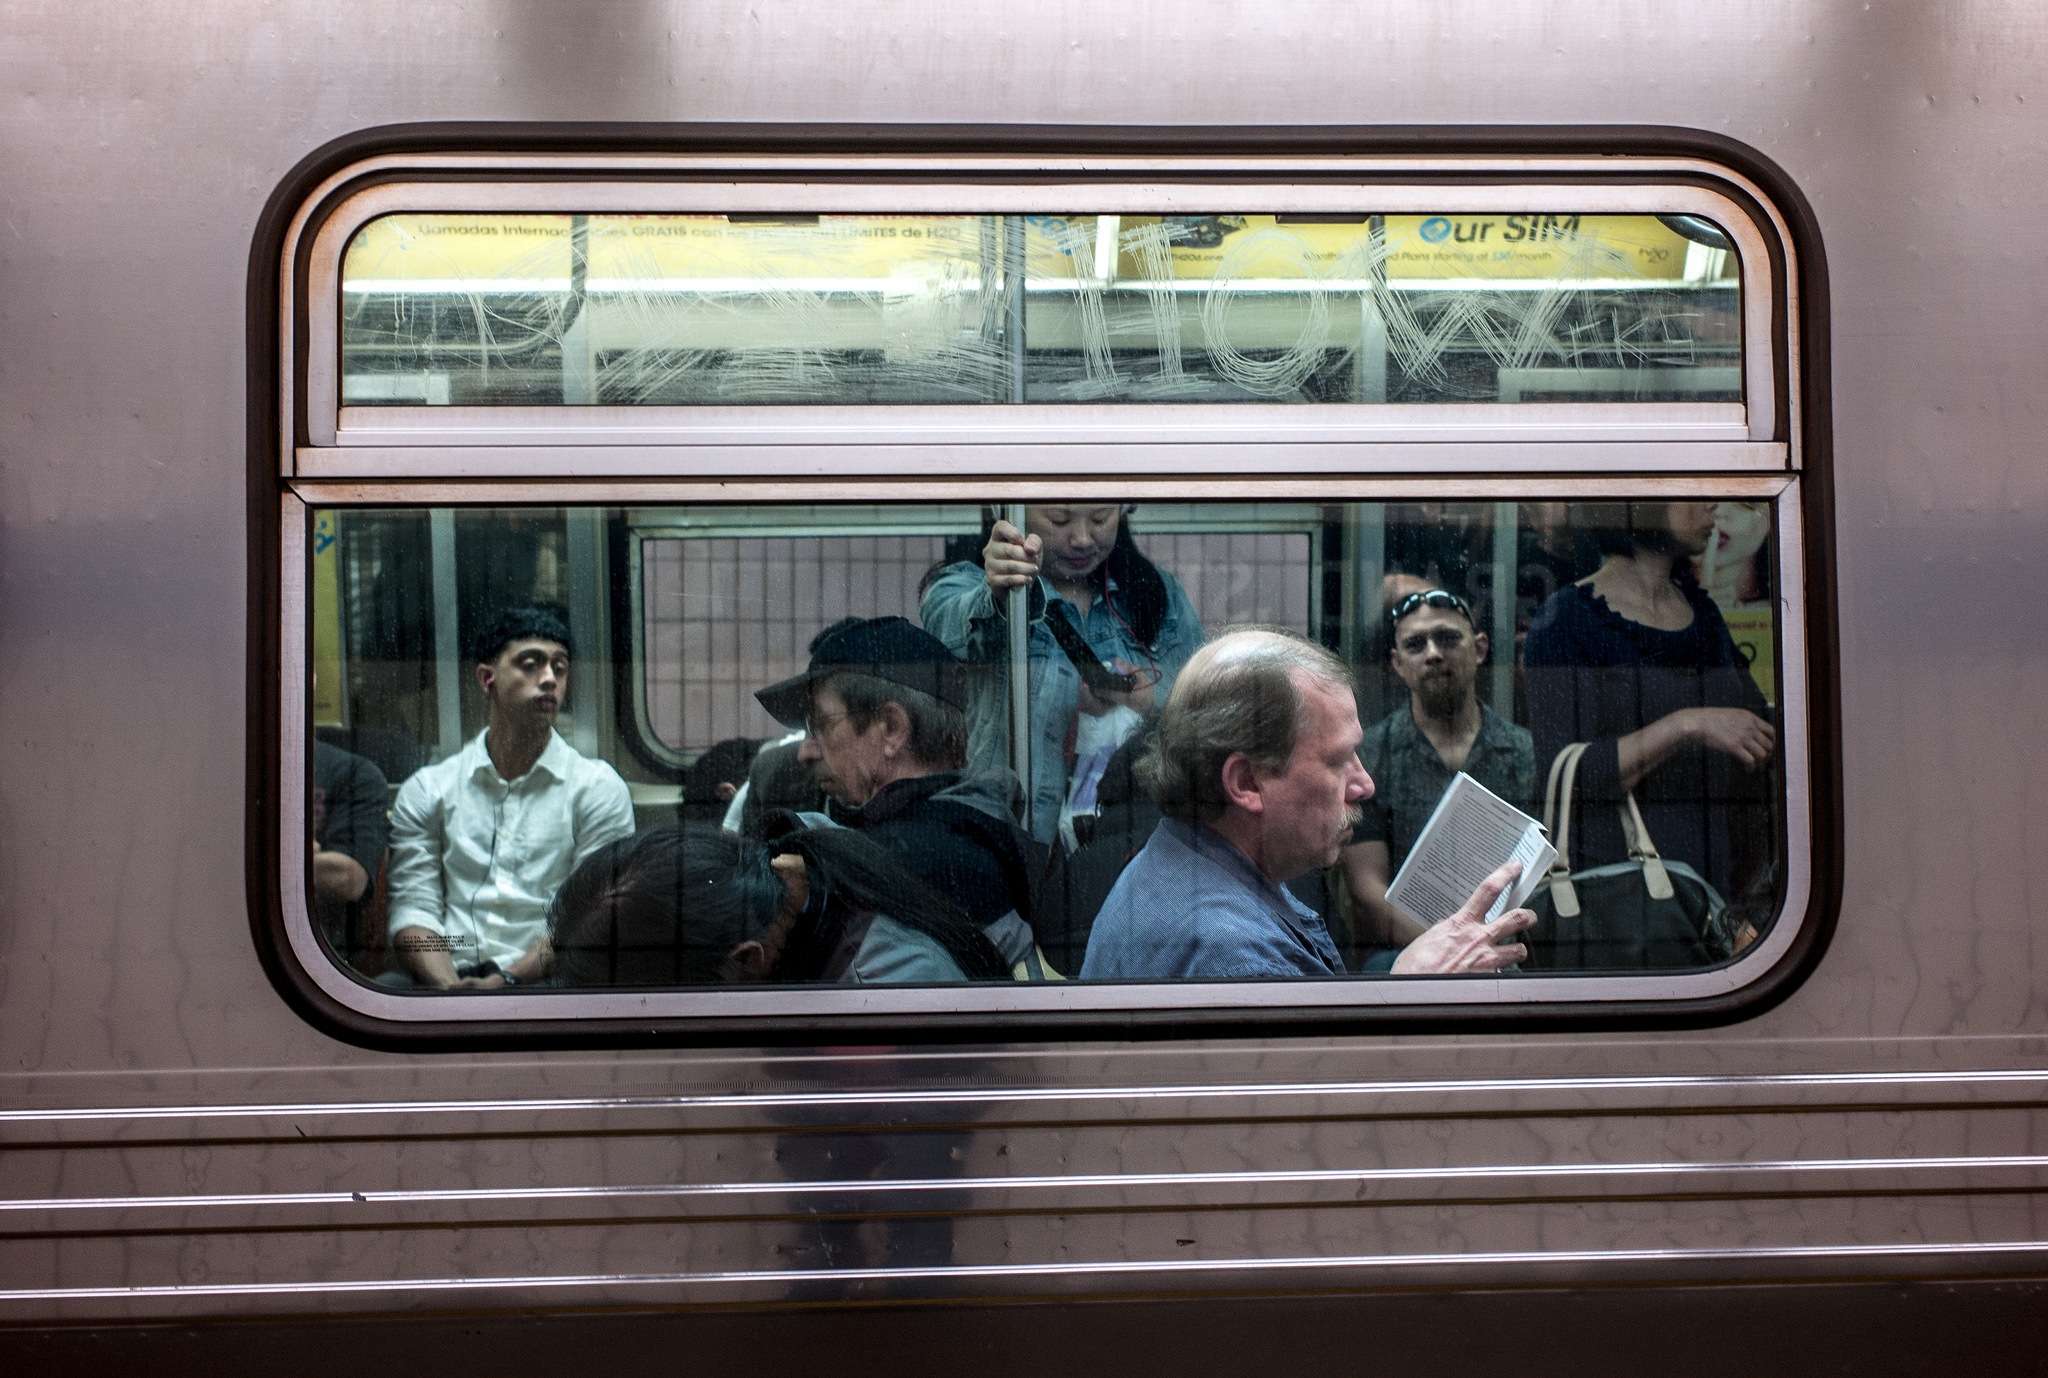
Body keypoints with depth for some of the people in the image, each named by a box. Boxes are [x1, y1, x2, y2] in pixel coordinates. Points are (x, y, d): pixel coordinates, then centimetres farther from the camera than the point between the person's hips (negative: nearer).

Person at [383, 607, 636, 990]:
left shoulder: (597, 787, 10)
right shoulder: (426, 790, 16)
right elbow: (414, 905, 5)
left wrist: (508, 981, -16)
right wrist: (449, 986, -15)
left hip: (542, 983, -1)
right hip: (445, 980, 1)